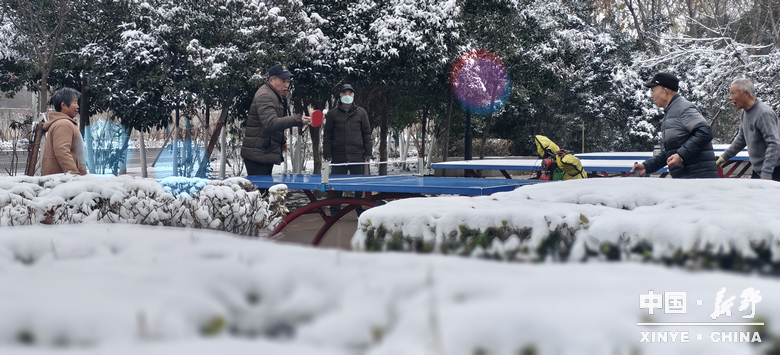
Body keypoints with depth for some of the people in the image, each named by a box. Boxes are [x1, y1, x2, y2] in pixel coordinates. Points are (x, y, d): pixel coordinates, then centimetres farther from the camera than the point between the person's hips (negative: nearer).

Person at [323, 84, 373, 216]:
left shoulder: (361, 113, 11)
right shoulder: (332, 114, 9)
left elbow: (367, 134, 10)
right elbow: (327, 135, 8)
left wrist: (368, 153, 3)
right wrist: (327, 154, 0)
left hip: (357, 157, 0)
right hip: (338, 158, 0)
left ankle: (362, 213, 7)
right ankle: (334, 214, 9)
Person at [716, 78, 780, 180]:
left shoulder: (764, 113, -20)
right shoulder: (744, 113, 10)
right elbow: (741, 139, 26)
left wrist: (766, 174, -30)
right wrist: (724, 157, 27)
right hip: (757, 169, 9)